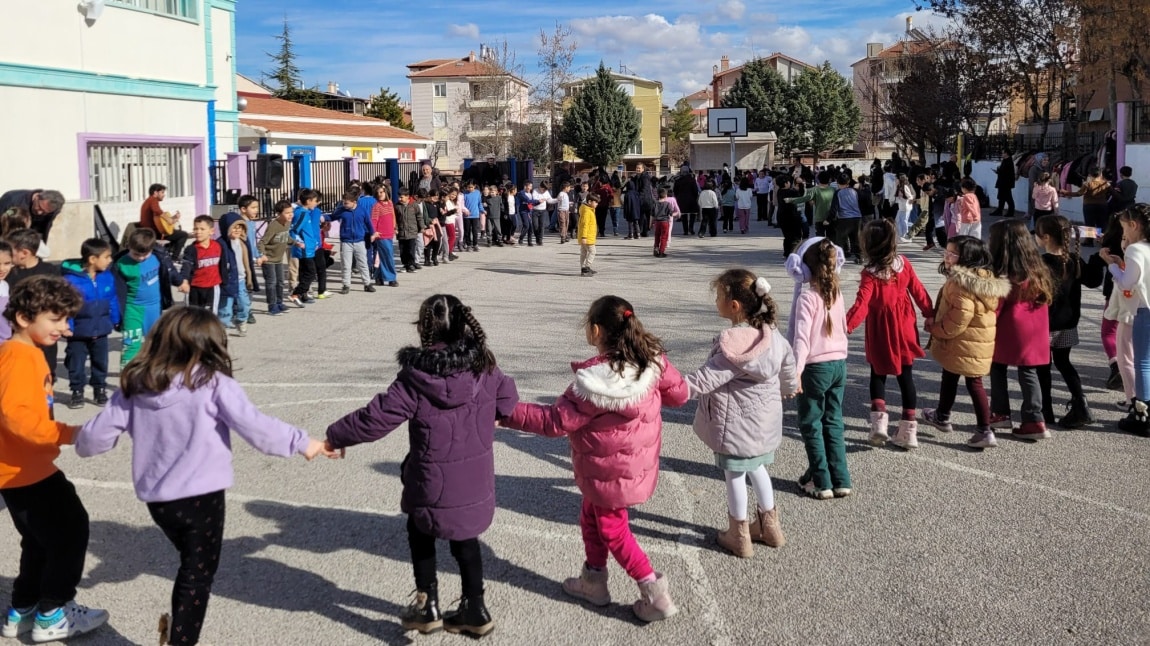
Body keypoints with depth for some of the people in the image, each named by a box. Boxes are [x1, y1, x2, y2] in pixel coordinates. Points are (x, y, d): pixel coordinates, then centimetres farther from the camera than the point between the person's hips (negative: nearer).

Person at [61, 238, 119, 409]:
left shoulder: (107, 278, -6)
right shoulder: (71, 279, -22)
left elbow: (112, 301, 7)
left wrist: (115, 320, 11)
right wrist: (67, 326, -19)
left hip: (101, 330, 4)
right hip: (78, 331, -4)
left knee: (100, 362, 16)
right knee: (76, 363, 9)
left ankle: (100, 390, 30)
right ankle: (77, 392, 24)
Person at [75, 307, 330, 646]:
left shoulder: (135, 386, 3)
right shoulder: (214, 384, -10)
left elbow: (98, 435, 6)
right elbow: (255, 427, -16)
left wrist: (83, 443, 29)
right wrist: (301, 442, -4)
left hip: (156, 497, 5)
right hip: (200, 496, -5)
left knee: (191, 565, 26)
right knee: (197, 575, 10)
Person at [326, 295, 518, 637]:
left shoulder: (416, 378, -19)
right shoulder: (483, 366, -6)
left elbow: (375, 418, -15)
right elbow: (507, 400, 12)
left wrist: (335, 436, -1)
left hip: (434, 482, -4)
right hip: (475, 477, 4)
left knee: (420, 533, 22)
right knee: (464, 537, 22)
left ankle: (427, 606, 25)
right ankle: (474, 610, 29)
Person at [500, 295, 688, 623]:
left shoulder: (593, 382, -31)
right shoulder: (653, 359, -14)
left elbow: (556, 421, -21)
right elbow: (679, 393, -1)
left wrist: (509, 414, -13)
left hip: (609, 470, -7)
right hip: (638, 459, 7)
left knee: (612, 531, 14)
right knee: (591, 518, 26)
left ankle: (656, 595, 19)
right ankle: (593, 581, 40)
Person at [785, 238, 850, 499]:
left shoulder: (807, 297, -15)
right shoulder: (836, 294, 5)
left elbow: (802, 337, -21)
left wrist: (797, 370, -22)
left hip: (816, 366, -6)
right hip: (839, 363, 6)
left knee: (811, 425, 6)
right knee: (833, 422, 14)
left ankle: (821, 482, 7)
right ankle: (841, 481, 15)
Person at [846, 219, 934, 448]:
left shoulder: (870, 274, -19)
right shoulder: (903, 263, -5)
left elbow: (862, 305, -26)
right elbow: (918, 291, 2)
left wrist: (846, 326, -28)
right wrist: (930, 314, 12)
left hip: (881, 335, -3)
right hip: (904, 330, 3)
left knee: (878, 376, 15)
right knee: (906, 378, 10)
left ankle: (878, 420, -2)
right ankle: (908, 431, 12)